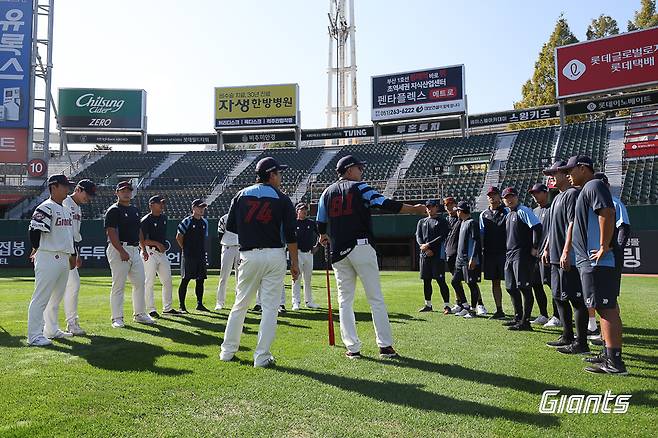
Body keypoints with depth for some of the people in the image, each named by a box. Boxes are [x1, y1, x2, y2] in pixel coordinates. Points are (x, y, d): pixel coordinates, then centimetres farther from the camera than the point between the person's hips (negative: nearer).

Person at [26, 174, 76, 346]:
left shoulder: (67, 210, 17)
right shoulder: (46, 208, -11)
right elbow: (34, 231, -16)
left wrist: (72, 255, 21)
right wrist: (37, 251, -6)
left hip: (64, 259, 9)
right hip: (48, 258, -9)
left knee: (57, 296, 16)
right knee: (41, 297, -5)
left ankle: (52, 330, 27)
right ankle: (34, 335, 0)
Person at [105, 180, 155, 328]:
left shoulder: (135, 210, 18)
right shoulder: (113, 210, -7)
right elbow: (111, 232, -16)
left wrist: (143, 248, 17)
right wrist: (121, 251, -23)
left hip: (135, 249, 8)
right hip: (119, 249, -8)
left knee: (140, 282, 9)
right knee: (118, 285, -4)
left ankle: (139, 314, 20)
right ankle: (117, 318, 4)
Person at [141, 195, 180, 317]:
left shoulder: (164, 217, 12)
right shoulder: (146, 220, -11)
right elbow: (143, 240, -15)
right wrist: (157, 244, -20)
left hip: (162, 253, 8)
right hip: (150, 253, -8)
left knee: (167, 281, 9)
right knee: (149, 282, -3)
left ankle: (167, 308, 19)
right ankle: (151, 310, 4)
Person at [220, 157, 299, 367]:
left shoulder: (241, 195, 7)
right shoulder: (282, 199, 0)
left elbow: (230, 227, 7)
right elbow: (290, 235, -5)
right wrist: (295, 262, 1)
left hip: (249, 255, 3)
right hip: (275, 256, -2)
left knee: (240, 305, 14)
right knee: (270, 307, 3)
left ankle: (228, 350, 22)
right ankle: (262, 356, 4)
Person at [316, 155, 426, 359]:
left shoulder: (327, 193, 14)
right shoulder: (359, 187, 1)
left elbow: (321, 225, 18)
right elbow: (387, 205, -11)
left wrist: (324, 237, 39)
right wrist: (415, 209, -6)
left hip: (338, 252, 4)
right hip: (361, 247, -4)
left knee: (345, 300, 10)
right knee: (376, 298, 2)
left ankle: (352, 348, 7)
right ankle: (385, 346, 2)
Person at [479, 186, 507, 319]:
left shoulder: (506, 212, 1)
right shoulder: (483, 215, 14)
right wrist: (481, 251, 7)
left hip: (504, 252, -4)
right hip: (489, 253, 5)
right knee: (495, 282, 9)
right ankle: (499, 310, 17)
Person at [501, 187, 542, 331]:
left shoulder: (523, 211, -7)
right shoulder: (507, 215, 20)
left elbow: (537, 227, -18)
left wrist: (535, 248, -20)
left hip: (522, 254, -10)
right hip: (509, 255, 10)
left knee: (524, 287, -9)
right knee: (511, 288, 13)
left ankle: (525, 322, -6)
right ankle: (518, 318, 25)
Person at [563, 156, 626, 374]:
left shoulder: (594, 185, -9)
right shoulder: (586, 189, 21)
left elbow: (607, 214, -23)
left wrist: (604, 247, -23)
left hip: (599, 261, -11)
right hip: (593, 260, 11)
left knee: (607, 308, -10)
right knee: (606, 307, 15)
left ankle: (614, 362, -7)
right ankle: (608, 354, 25)